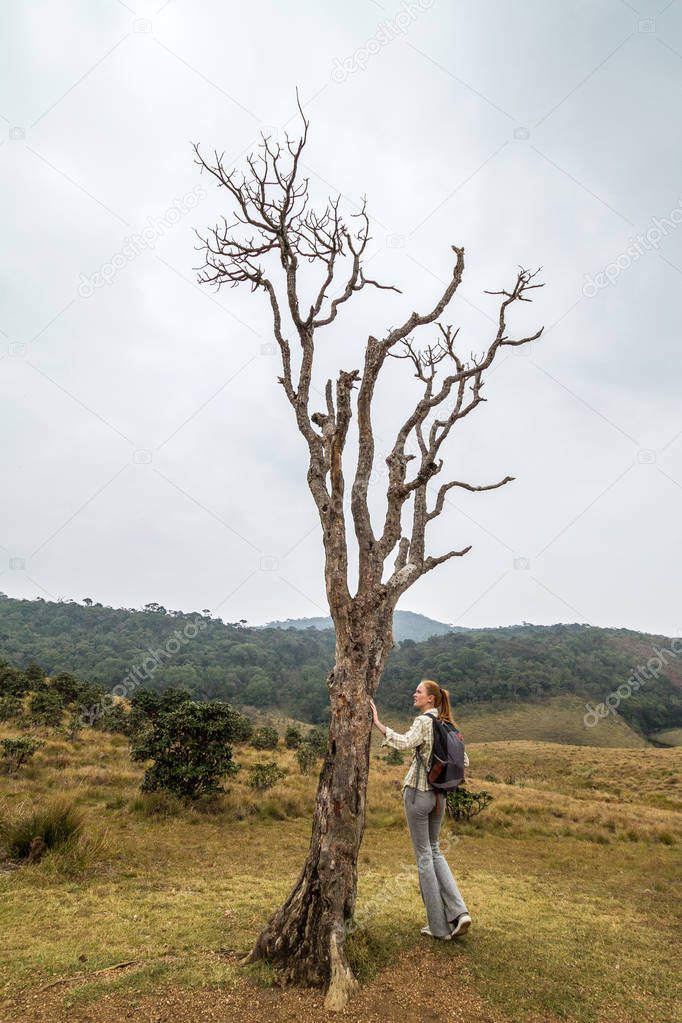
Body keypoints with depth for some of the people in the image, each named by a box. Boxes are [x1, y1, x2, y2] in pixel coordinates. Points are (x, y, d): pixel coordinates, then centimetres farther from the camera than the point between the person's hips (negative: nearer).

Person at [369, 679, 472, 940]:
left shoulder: (423, 721, -16)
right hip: (438, 794, 7)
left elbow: (404, 743, -36)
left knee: (424, 855, 6)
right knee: (433, 850, 21)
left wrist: (378, 723, -39)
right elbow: (463, 761, 11)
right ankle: (458, 912, 11)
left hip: (418, 792, -7)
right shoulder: (446, 724, 8)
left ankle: (439, 926, 15)